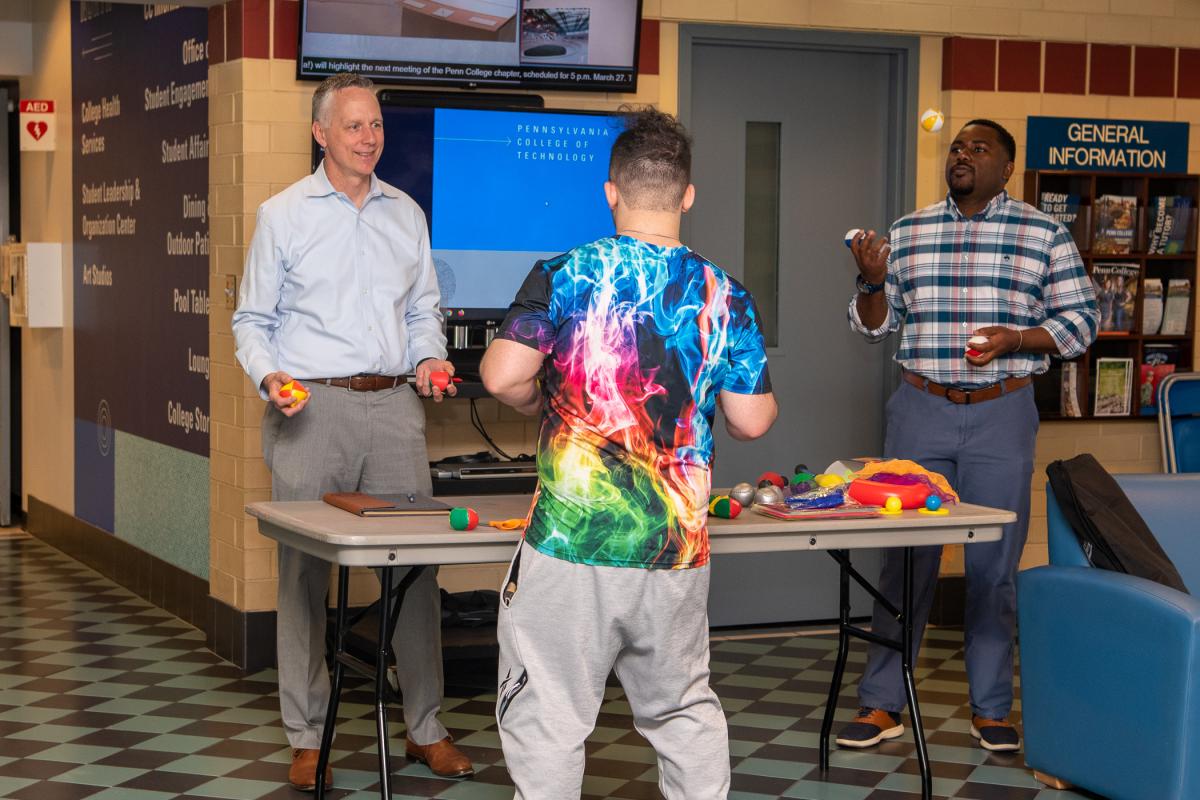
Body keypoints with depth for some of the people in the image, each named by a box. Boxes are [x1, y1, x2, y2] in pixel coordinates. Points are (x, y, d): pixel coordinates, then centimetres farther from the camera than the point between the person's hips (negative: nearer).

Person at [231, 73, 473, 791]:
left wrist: (431, 357, 1)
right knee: (305, 571, -2)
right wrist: (268, 375, -11)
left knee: (417, 563, 2)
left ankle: (427, 728, 13)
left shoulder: (407, 214, 15)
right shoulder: (284, 214, 5)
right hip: (313, 408, -3)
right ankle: (308, 739, 7)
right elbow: (253, 319, 7)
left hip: (394, 407, 3)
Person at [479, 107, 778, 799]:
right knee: (685, 710, 20)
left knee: (548, 718, 5)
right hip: (678, 547, 3)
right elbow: (751, 422, 1)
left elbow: (502, 377, -10)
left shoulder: (562, 275, -5)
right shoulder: (726, 296, 1)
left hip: (572, 540, -3)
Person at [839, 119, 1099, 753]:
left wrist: (1016, 338, -15)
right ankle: (881, 705, 9)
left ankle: (990, 709, 15)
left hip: (1001, 415, -1)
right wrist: (872, 281, -9)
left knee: (994, 565, 4)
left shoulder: (1044, 235, 2)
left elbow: (1080, 320, 1)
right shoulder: (907, 233, 9)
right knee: (905, 558, 3)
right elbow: (873, 323, 12)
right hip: (921, 410, 2)